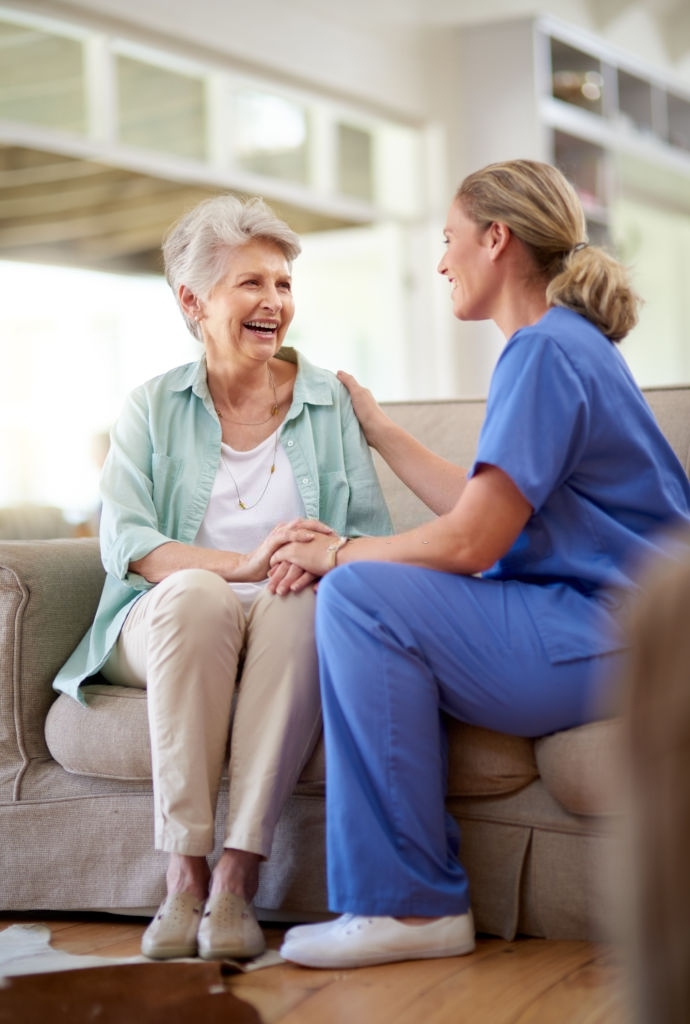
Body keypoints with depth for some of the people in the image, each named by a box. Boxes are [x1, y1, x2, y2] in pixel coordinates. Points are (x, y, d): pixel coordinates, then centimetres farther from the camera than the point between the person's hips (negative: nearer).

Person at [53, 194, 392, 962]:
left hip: (286, 625, 1)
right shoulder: (152, 409, 9)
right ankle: (183, 879, -33)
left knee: (302, 602, -35)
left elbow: (374, 535, 4)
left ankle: (236, 881, -35)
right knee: (195, 595, -35)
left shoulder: (328, 402, 12)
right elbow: (124, 543, -6)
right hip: (167, 626, 0)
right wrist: (241, 564, -24)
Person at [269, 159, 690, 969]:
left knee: (359, 594, -21)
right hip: (591, 626, 11)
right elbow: (485, 508, 20)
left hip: (606, 642, -11)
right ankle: (411, 894, 5)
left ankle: (410, 905, -16)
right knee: (375, 594, 9)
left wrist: (335, 552, -4)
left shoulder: (545, 350, -13)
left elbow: (469, 543, -18)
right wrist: (378, 431, 29)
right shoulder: (561, 342, 19)